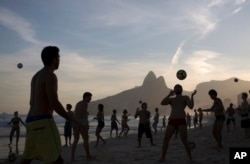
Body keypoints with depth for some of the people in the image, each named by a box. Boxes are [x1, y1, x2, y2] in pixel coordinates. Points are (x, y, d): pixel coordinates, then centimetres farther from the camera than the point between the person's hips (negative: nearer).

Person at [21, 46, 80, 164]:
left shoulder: (36, 76, 20)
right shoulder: (50, 76, -11)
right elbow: (54, 103, -20)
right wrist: (72, 120, -9)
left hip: (31, 122, 10)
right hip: (43, 122, -10)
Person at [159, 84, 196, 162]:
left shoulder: (185, 97, 15)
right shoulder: (171, 99, 23)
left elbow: (191, 106, -3)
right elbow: (162, 103, 3)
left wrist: (192, 95, -6)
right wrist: (169, 95, 4)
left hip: (181, 121, -3)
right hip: (172, 122, 3)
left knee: (184, 140, -13)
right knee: (166, 139, -5)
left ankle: (190, 158, -3)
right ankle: (162, 157, 4)